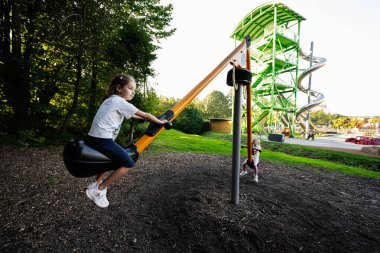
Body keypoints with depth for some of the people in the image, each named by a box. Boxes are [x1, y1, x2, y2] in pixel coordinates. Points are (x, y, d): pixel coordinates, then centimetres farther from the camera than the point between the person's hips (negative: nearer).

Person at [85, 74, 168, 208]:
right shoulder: (120, 102, -8)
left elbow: (132, 116, 29)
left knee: (114, 158, 31)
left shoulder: (111, 100, 20)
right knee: (128, 164, -2)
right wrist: (161, 122, 9)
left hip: (94, 138, 10)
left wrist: (144, 119, 32)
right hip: (103, 140, -10)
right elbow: (145, 115, -4)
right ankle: (98, 190, 6)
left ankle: (96, 184, 28)